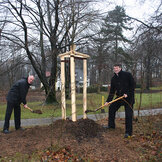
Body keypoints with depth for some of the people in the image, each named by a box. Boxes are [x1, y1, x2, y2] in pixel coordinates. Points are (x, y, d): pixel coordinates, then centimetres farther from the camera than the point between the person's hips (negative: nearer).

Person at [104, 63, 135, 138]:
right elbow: (112, 91, 6)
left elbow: (132, 85, -8)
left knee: (128, 114, -10)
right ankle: (111, 125, 29)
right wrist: (108, 101, -1)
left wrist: (127, 93, -17)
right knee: (111, 108, 11)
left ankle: (128, 132, -3)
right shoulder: (113, 78, 5)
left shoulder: (127, 75, -10)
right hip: (119, 97, 6)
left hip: (128, 97, -6)